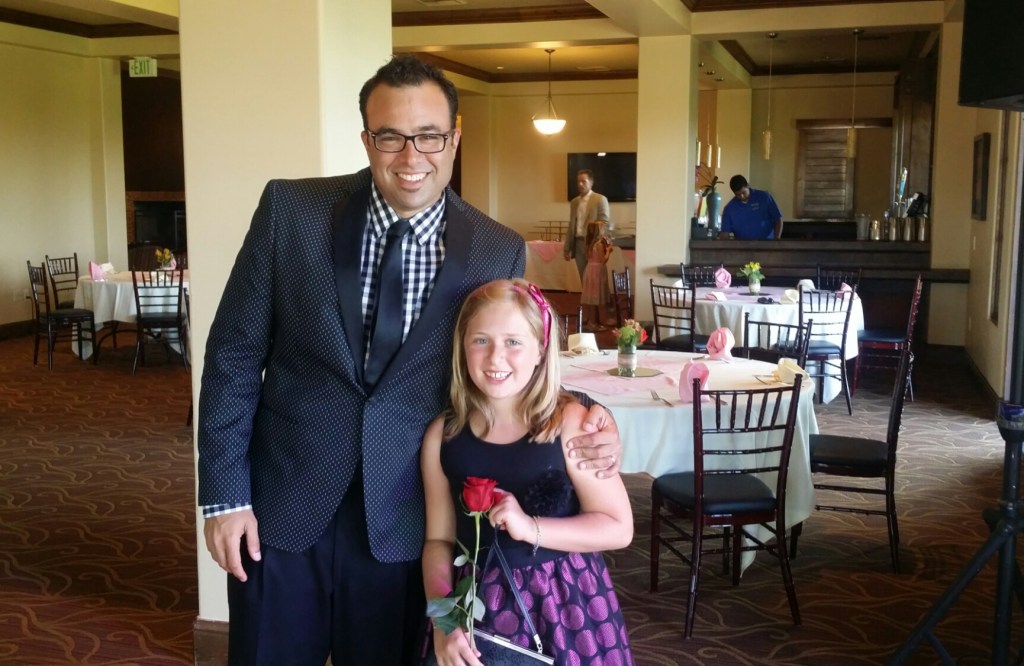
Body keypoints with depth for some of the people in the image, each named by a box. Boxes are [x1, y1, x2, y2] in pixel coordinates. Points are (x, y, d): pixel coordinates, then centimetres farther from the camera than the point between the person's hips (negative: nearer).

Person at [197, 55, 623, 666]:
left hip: (401, 520, 0)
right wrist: (225, 494, -5)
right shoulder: (291, 210, -7)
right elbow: (235, 355, -3)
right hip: (280, 508, 0)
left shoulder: (498, 252, -5)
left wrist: (581, 423, -13)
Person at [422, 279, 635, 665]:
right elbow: (439, 540, 2)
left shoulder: (570, 422, -12)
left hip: (566, 604, -2)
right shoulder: (443, 435, -4)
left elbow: (618, 528, -10)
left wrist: (529, 527, -20)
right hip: (481, 608, 2)